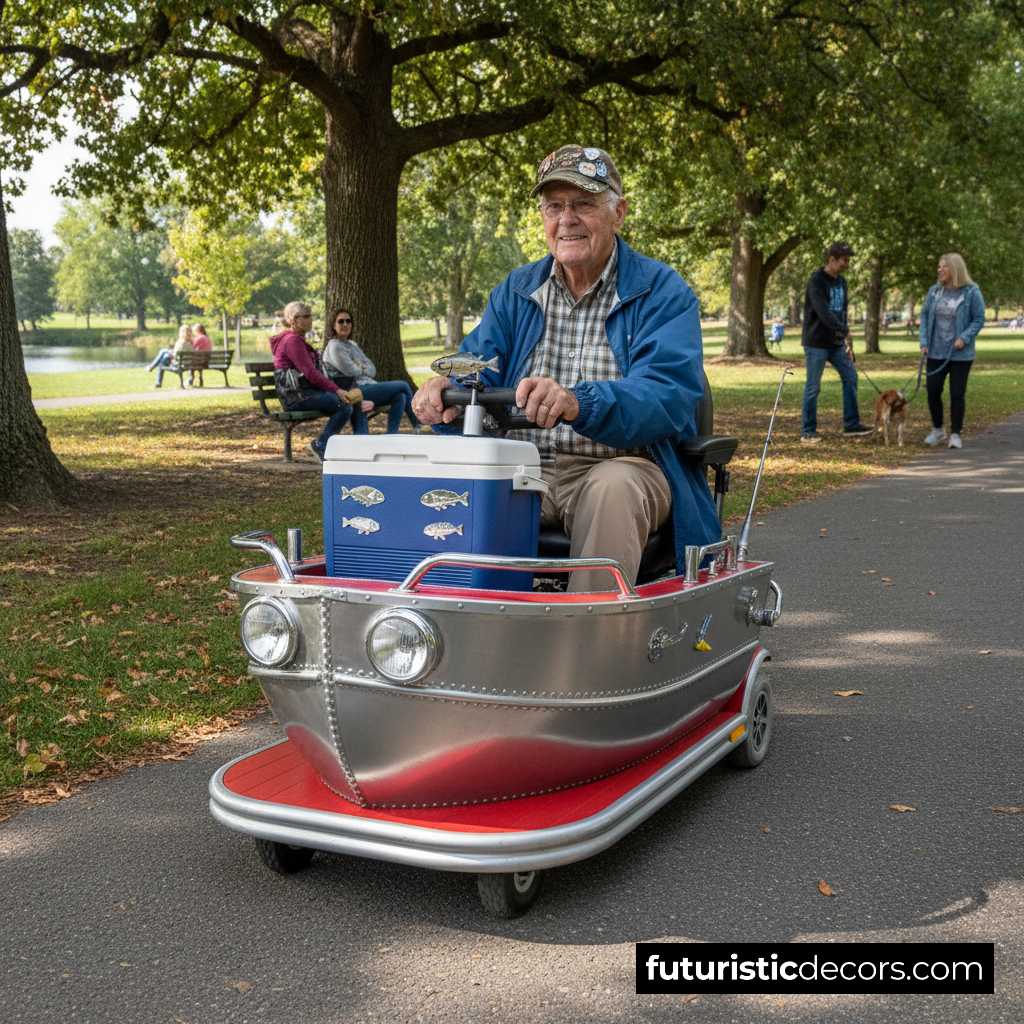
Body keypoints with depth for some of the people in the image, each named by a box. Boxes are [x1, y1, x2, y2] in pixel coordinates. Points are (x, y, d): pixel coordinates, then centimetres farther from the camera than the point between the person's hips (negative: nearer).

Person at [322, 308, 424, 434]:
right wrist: (364, 369, 2)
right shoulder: (334, 347, -9)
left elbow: (372, 370, 11)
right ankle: (418, 426, 8)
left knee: (400, 396, -12)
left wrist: (361, 369, -9)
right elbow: (352, 372, -17)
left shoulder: (352, 344, 18)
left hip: (366, 386, 8)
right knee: (403, 386, -6)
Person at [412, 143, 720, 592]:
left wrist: (578, 402, -37)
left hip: (624, 465, -3)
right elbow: (478, 367, 6)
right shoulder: (514, 292, 16)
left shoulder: (662, 292, 0)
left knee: (613, 487, -37)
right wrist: (447, 387, -22)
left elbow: (668, 396, -17)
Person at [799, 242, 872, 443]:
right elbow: (823, 312, -25)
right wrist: (845, 331, -26)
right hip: (816, 343, -8)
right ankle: (808, 432, 6)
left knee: (850, 377, 7)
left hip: (836, 343, 8)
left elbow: (842, 311, 16)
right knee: (813, 387, -2)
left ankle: (851, 425, 16)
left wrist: (845, 340, 11)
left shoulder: (841, 281, 11)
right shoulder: (816, 281, -15)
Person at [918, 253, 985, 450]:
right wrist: (924, 341, -1)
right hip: (936, 352, 4)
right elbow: (925, 315, 10)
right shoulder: (934, 291, 3)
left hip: (960, 354, -4)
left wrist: (964, 338, -18)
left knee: (957, 394, 0)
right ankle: (937, 430, 22)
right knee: (933, 391, 4)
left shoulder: (971, 292, -8)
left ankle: (955, 434, 11)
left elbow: (979, 319, -5)